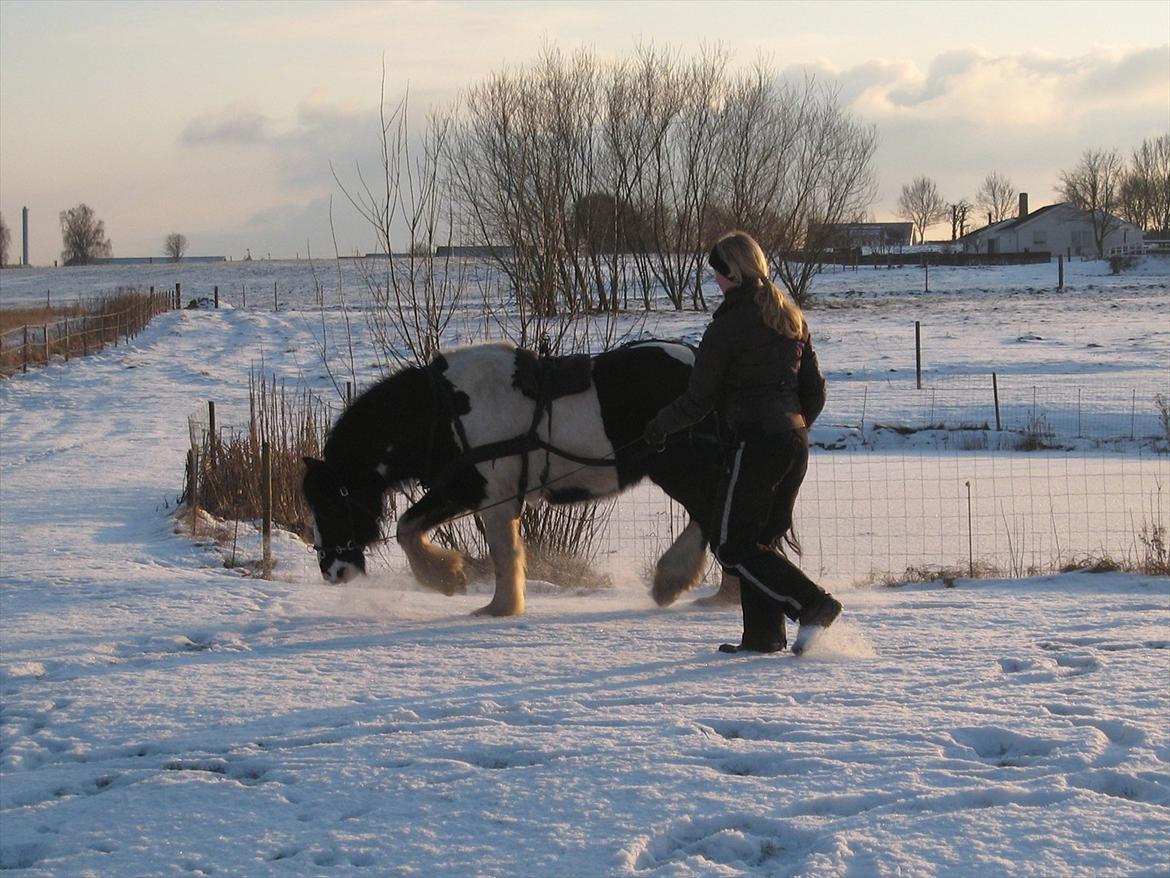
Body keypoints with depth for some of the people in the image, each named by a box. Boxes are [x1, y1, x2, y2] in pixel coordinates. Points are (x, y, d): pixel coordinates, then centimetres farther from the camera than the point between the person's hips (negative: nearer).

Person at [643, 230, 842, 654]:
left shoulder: (727, 327, -10)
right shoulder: (791, 318, 12)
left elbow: (697, 401, -6)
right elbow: (815, 392, 15)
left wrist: (658, 428, 10)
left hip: (756, 441, -8)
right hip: (795, 442, 8)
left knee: (732, 544, -2)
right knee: (760, 538, 15)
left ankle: (812, 604, -13)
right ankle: (763, 634, 11)